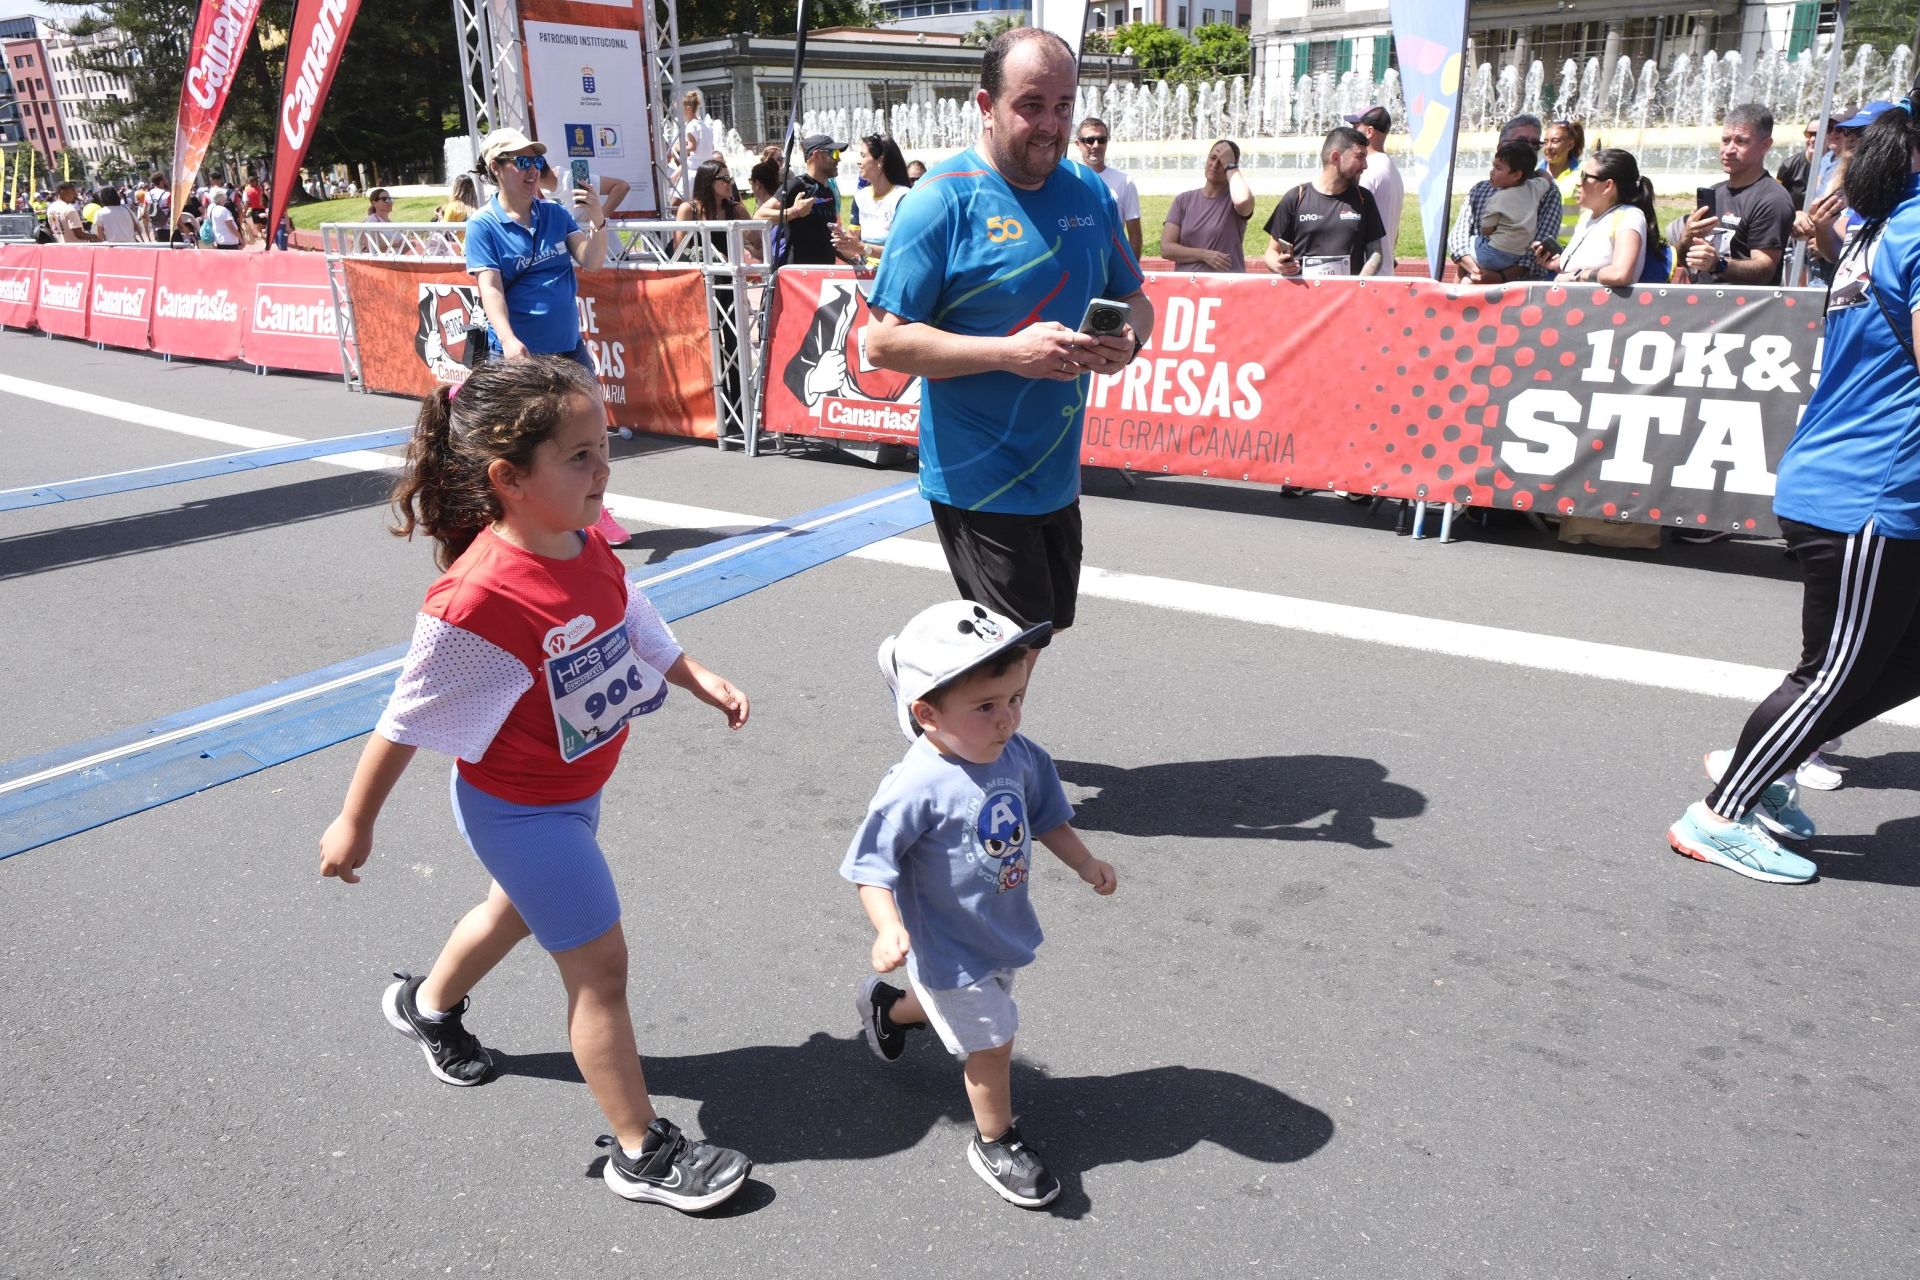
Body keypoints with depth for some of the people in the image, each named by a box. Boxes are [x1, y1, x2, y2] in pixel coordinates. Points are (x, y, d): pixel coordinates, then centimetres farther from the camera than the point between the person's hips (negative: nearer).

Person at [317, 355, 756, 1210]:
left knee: (519, 910, 31)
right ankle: (642, 1153, 18)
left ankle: (427, 1005, 62)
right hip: (518, 812, -9)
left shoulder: (586, 545, -11)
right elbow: (407, 722, -23)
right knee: (600, 965, 0)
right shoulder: (477, 603, -35)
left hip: (577, 790, 9)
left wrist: (698, 679, -1)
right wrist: (355, 825, -12)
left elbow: (633, 621, 9)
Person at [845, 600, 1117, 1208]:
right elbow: (873, 863, -26)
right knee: (991, 1042, 6)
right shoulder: (916, 787, -34)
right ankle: (996, 1142, 34)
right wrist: (888, 928, -37)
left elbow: (1047, 815, 5)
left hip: (1001, 929, 7)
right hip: (949, 947, -7)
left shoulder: (1019, 755, -13)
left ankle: (887, 1006, 65)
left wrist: (1086, 864, -1)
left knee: (950, 1002, 32)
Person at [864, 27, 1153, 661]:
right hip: (978, 482, -7)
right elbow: (883, 341, -16)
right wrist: (1010, 352, -26)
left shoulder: (1089, 192, 7)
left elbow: (1135, 299, 16)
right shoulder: (942, 199, -12)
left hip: (1059, 478, 7)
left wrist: (1127, 339, -9)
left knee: (1048, 628, 20)